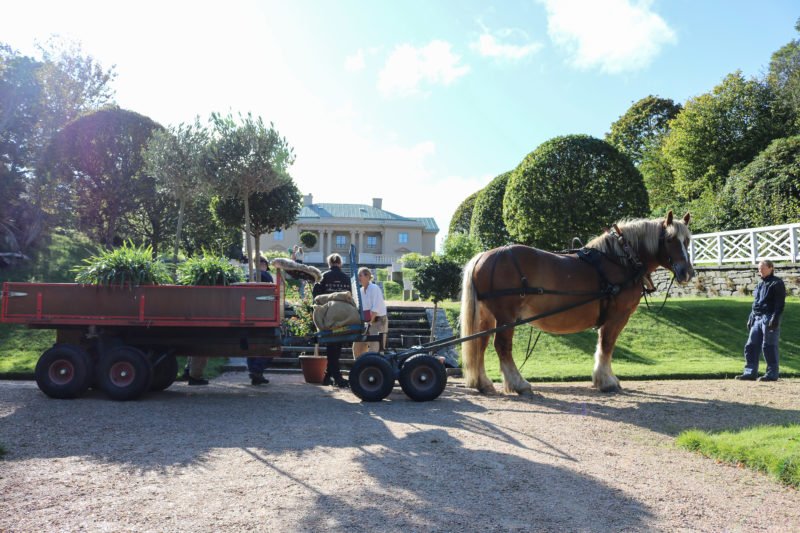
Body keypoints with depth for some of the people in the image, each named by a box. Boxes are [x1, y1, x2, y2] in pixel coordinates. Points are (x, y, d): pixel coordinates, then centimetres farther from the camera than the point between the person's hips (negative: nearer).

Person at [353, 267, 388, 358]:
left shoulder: (374, 288, -13)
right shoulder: (361, 290, 10)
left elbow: (376, 308, -20)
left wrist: (370, 322, -21)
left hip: (378, 321, -8)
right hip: (366, 322, 8)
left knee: (374, 350, -11)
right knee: (357, 347, 10)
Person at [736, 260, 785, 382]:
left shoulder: (777, 283, -4)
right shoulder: (760, 284, 20)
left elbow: (780, 303, -11)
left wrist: (775, 318, -20)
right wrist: (751, 318, 18)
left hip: (769, 318, -8)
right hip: (757, 319, 8)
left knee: (769, 347, -4)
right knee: (751, 346, 4)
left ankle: (772, 374, 4)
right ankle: (750, 373, 8)